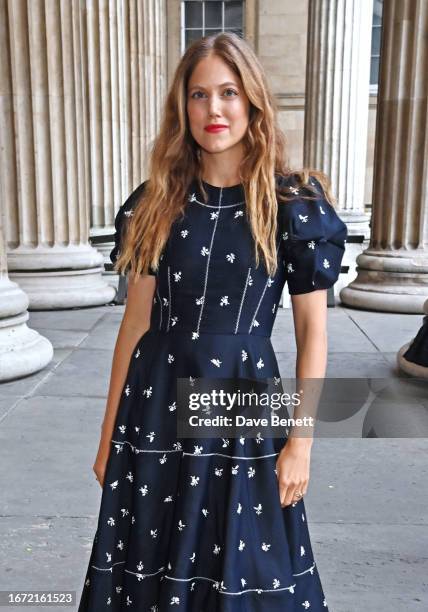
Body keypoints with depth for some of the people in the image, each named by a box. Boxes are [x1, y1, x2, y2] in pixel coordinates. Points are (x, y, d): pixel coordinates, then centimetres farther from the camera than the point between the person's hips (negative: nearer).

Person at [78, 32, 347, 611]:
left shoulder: (294, 202, -5)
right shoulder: (158, 201, 2)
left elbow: (312, 329, -3)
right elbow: (137, 320, 3)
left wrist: (301, 441, -5)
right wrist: (110, 435, 5)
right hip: (159, 402, 3)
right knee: (150, 563, 16)